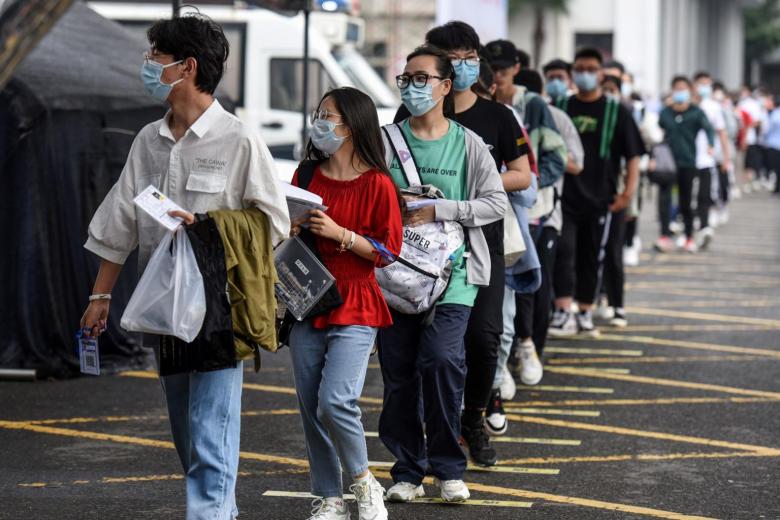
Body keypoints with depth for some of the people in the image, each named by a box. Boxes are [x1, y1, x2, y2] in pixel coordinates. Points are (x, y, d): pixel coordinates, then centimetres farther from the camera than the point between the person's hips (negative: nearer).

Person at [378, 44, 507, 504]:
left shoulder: (467, 144, 4)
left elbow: (497, 203, -1)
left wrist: (439, 211, -10)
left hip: (451, 274, -2)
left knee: (441, 360, -17)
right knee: (398, 371, 2)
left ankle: (448, 469, -1)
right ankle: (408, 470, 15)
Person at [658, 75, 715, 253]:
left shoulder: (696, 113, 1)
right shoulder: (665, 113, 7)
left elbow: (707, 128, -13)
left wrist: (710, 145, -31)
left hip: (689, 163, -1)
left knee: (687, 201, 7)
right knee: (664, 198, -13)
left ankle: (689, 237, 20)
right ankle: (665, 236, -12)